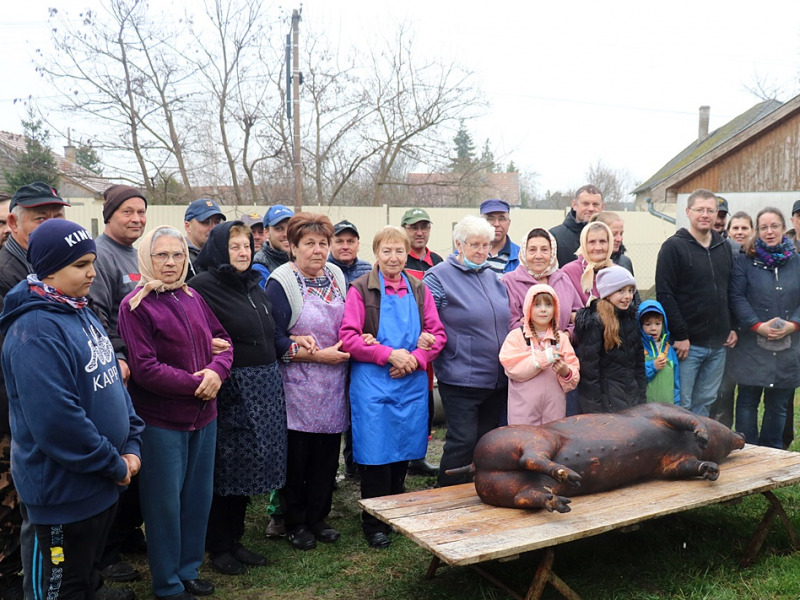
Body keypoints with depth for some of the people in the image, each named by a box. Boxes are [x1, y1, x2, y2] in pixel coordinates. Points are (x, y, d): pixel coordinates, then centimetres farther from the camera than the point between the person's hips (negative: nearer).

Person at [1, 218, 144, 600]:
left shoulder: (82, 314, 7)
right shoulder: (35, 330, -23)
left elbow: (112, 381, 13)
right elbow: (56, 421, -28)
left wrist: (131, 445, 2)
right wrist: (115, 465, -18)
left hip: (103, 483, 9)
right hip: (64, 493, -9)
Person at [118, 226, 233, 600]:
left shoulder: (193, 299, 7)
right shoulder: (135, 306, -10)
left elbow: (223, 344, 8)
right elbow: (144, 368, -17)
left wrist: (215, 371, -13)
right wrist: (195, 384, -18)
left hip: (203, 416, 6)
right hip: (160, 420, -6)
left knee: (199, 496, 15)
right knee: (165, 501, 6)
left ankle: (189, 570, 32)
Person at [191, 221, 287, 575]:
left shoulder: (254, 284, 14)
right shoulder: (204, 286, -10)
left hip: (264, 386, 7)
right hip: (230, 389, -7)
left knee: (248, 466, 14)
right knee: (226, 470, 3)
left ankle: (234, 539, 28)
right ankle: (218, 547, 19)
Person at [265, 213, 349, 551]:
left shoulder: (336, 276, 10)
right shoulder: (281, 283, -9)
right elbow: (273, 339, -15)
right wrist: (318, 355, -16)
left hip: (333, 387, 6)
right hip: (298, 387, -5)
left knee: (327, 456, 10)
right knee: (296, 457, 3)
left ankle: (318, 518, 27)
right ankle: (295, 523, 21)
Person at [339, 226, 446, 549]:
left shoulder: (419, 289, 9)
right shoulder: (361, 289, -3)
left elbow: (437, 334, 6)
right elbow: (349, 338, -10)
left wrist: (416, 359, -11)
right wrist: (390, 355, -16)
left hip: (412, 382, 4)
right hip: (372, 383, -4)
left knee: (404, 449, 12)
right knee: (376, 453, 1)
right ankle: (374, 524, 16)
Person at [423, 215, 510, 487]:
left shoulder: (492, 277, 14)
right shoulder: (439, 276, -6)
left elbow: (506, 319, 24)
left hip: (496, 379, 7)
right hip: (461, 378, -7)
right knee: (463, 442, -5)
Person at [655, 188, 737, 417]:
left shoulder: (724, 247, 12)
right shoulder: (673, 247, -7)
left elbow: (732, 292, 19)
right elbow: (664, 295, -13)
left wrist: (732, 328, 9)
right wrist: (680, 336, -16)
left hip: (718, 343, 6)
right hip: (687, 343, -6)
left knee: (706, 401, 13)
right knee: (681, 404, 0)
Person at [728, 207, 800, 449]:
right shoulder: (745, 261, 1)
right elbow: (736, 297, -7)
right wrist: (758, 325, -18)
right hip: (752, 348, -3)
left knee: (778, 405, 11)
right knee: (748, 402, 4)